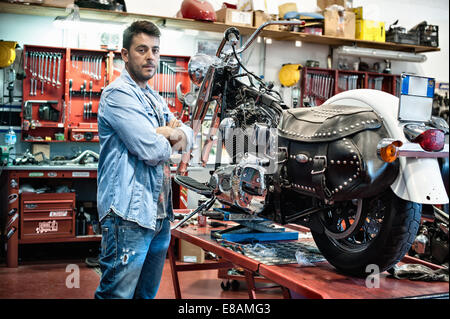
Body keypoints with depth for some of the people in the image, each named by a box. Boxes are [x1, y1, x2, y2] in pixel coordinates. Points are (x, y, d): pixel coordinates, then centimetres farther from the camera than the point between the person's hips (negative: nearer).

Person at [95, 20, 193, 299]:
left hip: (160, 213, 9)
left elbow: (189, 135, 17)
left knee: (148, 293, 17)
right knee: (118, 293, -4)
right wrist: (168, 140, 2)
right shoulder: (119, 94, -11)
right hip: (130, 215, -9)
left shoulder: (154, 98, 20)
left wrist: (179, 133, -7)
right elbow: (152, 151, -20)